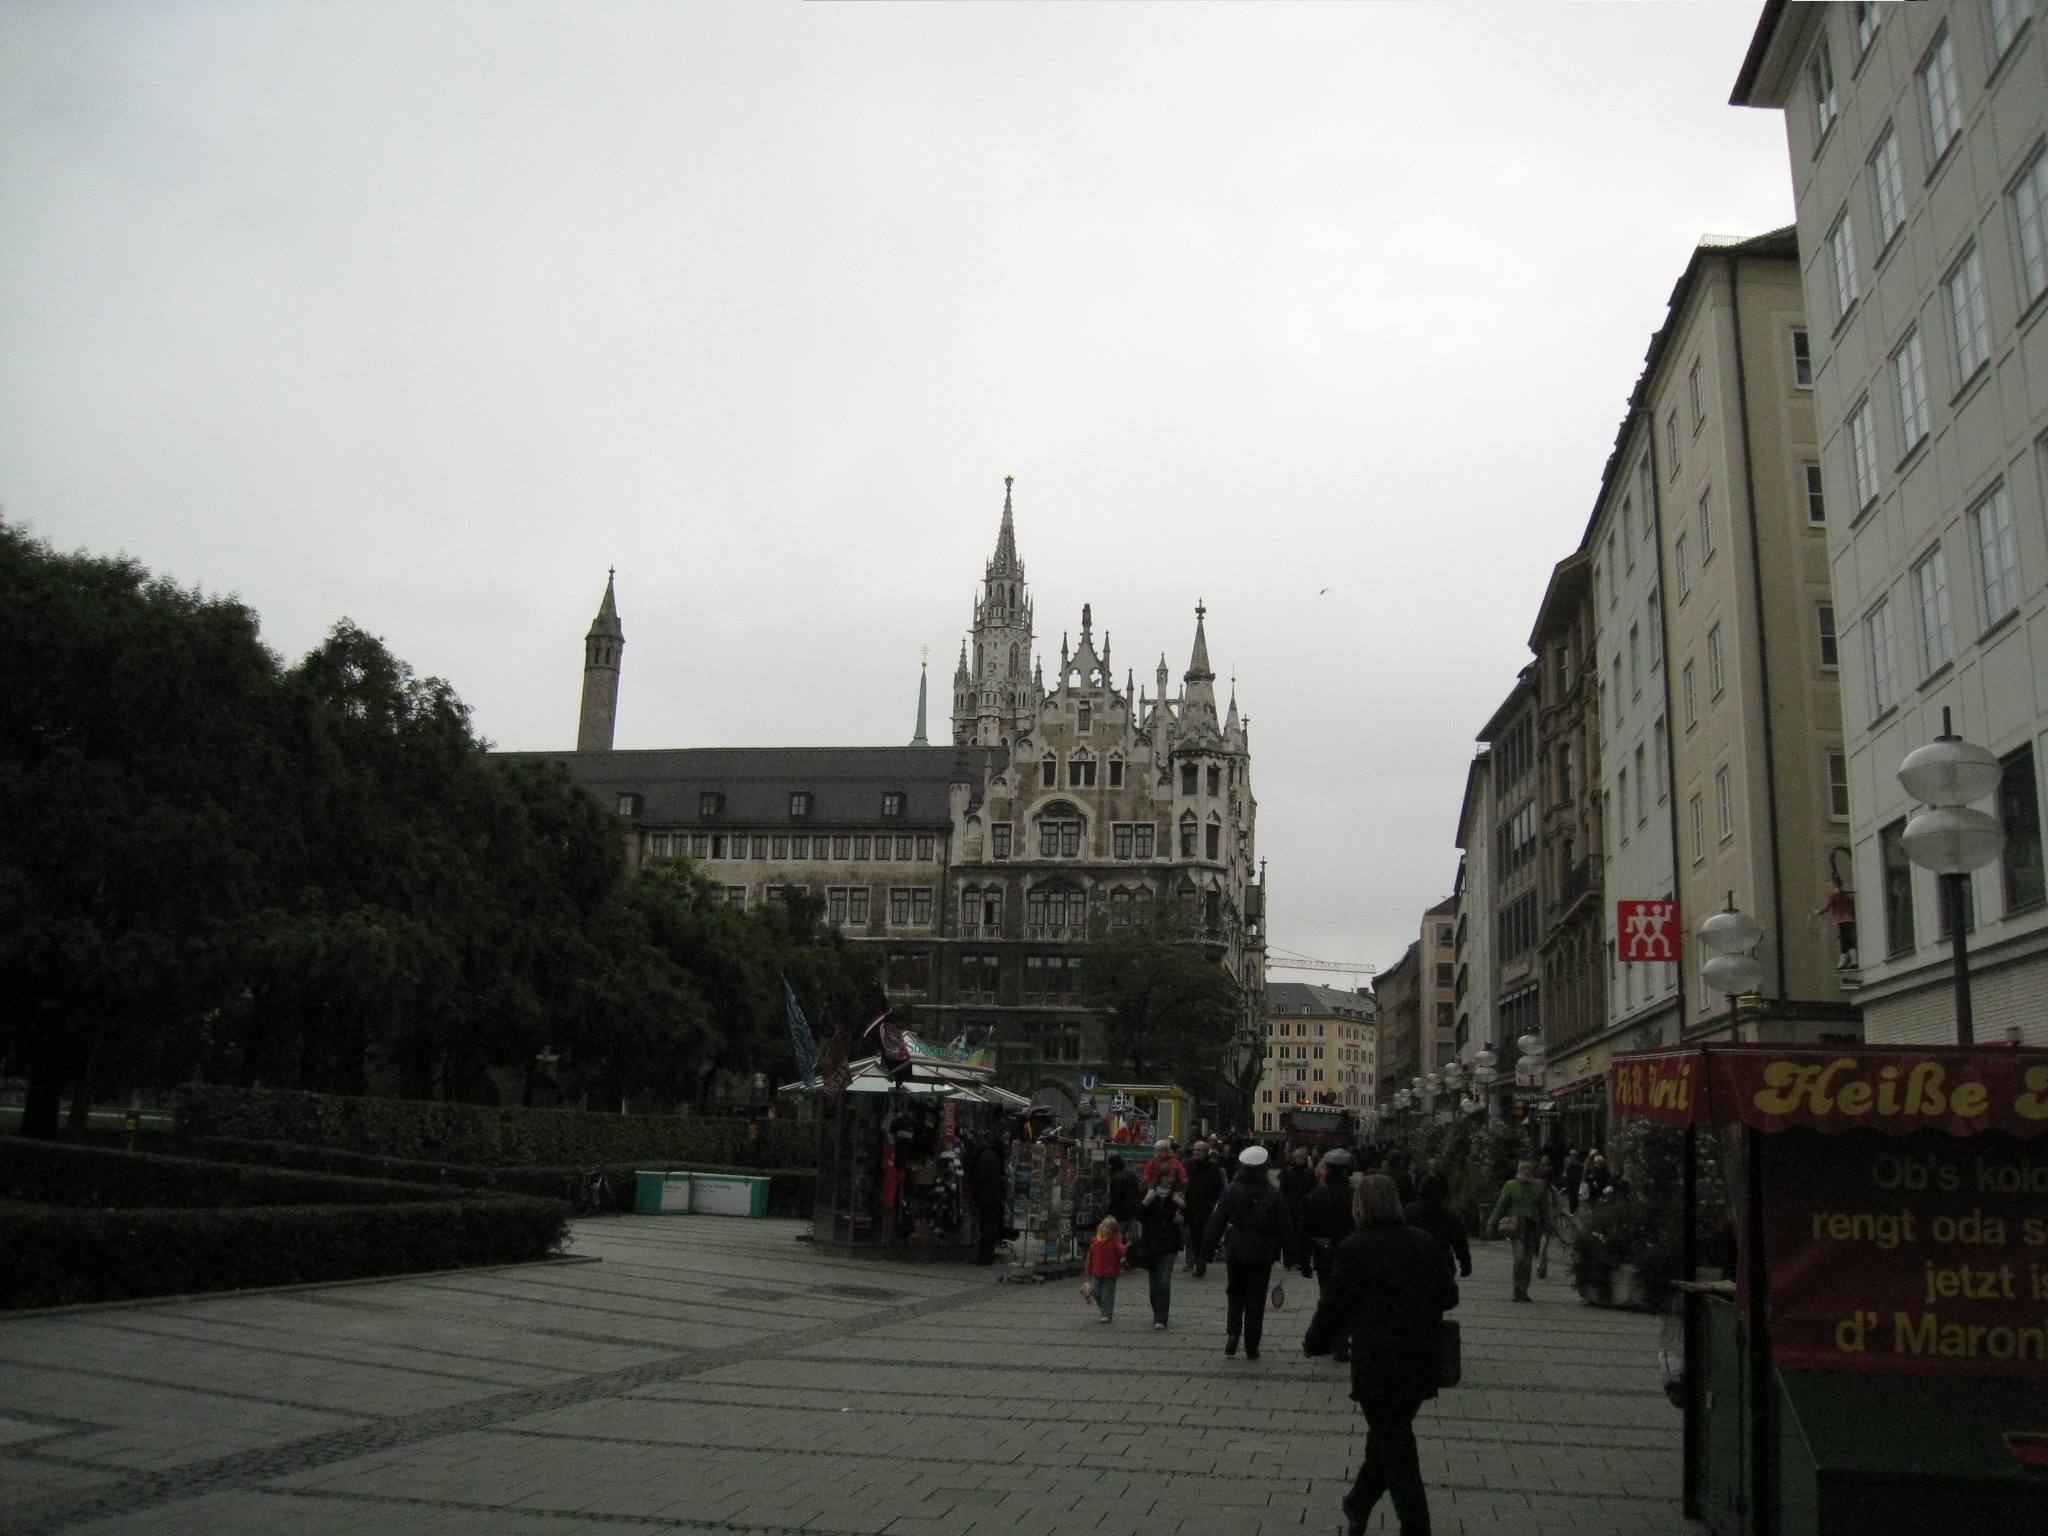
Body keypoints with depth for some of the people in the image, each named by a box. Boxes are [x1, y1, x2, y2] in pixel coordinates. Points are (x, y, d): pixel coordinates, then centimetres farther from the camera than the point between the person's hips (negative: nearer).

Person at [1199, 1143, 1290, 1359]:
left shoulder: (1231, 1191, -5)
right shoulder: (1273, 1195, -6)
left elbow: (1216, 1222, -5)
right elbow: (1283, 1227, -2)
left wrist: (1207, 1252, 1)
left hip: (1236, 1252, 1)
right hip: (1262, 1254, -1)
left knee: (1235, 1293, 18)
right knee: (1256, 1299, 8)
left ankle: (1232, 1332, -2)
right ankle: (1251, 1347, 9)